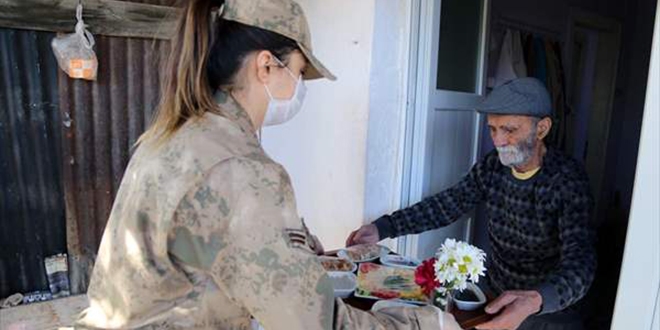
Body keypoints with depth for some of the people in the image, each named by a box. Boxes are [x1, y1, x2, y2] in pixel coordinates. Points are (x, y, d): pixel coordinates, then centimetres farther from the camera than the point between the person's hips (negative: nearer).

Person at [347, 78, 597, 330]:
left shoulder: (569, 180, -20)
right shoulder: (492, 166, -6)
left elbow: (580, 262, -29)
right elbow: (446, 205, -4)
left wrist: (535, 300, -50)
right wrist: (383, 227, -16)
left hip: (548, 306, -2)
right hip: (495, 296, 3)